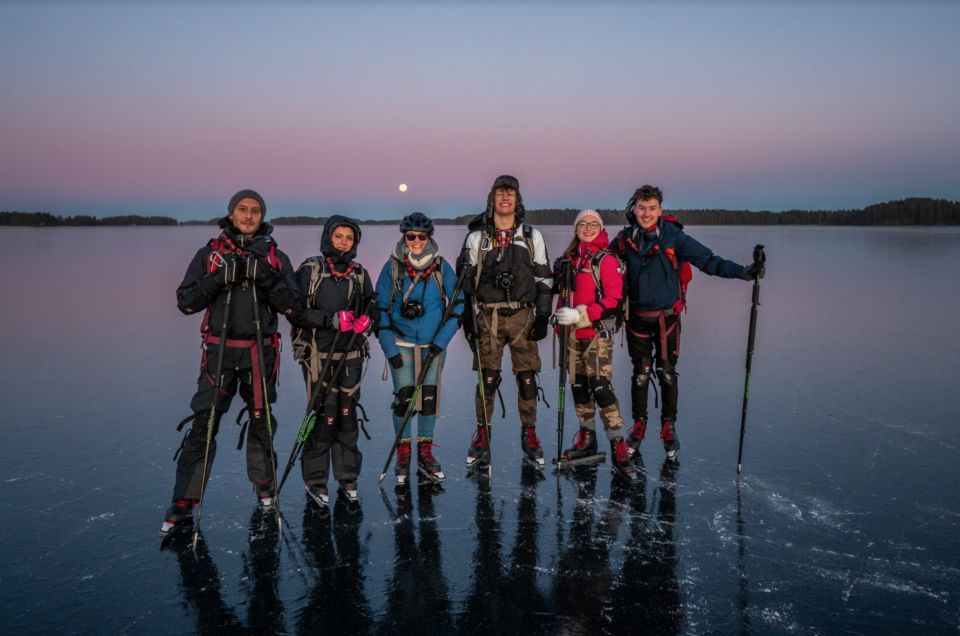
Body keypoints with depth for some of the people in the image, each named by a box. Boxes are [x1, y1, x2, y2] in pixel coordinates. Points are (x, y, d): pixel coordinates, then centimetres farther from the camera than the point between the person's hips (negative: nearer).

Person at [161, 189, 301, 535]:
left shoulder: (276, 257, 6)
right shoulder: (209, 254, 5)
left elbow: (291, 305, -3)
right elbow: (185, 302, -1)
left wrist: (266, 277, -18)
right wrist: (218, 278, -16)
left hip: (261, 352, 1)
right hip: (219, 351, -1)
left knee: (262, 422, 13)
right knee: (203, 425, -4)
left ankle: (264, 486, 32)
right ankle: (183, 503, 4)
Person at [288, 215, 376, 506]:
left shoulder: (360, 274, 10)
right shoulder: (310, 270, -3)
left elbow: (371, 308, 16)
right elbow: (295, 312, -9)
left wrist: (366, 320, -7)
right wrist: (332, 319, -20)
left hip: (351, 355, 4)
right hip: (318, 354, -4)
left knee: (347, 415, 7)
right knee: (324, 415, -7)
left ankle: (348, 479, 20)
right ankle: (315, 481, 8)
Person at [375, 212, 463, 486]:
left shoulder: (442, 267, -1)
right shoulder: (392, 267, -4)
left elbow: (456, 306, 1)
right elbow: (380, 310, -1)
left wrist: (440, 342, -7)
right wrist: (389, 350, -7)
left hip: (433, 344, 2)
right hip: (401, 344, -1)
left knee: (430, 397, 5)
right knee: (403, 397, -4)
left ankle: (425, 453, 19)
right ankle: (403, 455, 11)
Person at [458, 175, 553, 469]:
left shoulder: (532, 236, 8)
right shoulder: (476, 237, 6)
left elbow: (544, 278, 8)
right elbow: (465, 278, 7)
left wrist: (543, 316, 1)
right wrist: (466, 316, 0)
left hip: (523, 315, 1)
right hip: (487, 315, -1)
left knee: (527, 377, 1)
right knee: (487, 377, 0)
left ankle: (529, 435, 15)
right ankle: (482, 436, 14)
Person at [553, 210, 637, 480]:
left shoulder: (607, 260, -7)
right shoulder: (568, 261, 13)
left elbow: (614, 301, -15)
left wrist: (580, 315, -20)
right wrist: (561, 321, 18)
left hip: (597, 334, -6)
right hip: (572, 335, 7)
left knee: (601, 387, -14)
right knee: (578, 386, 11)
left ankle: (618, 447, -9)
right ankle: (587, 440, 24)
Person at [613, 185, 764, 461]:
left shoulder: (674, 236, -10)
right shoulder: (624, 239, -3)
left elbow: (707, 260, -11)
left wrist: (742, 271, -20)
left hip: (667, 317, -1)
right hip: (637, 317, 1)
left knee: (667, 374, 5)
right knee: (641, 373, 8)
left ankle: (668, 426, 21)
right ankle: (639, 424, 24)